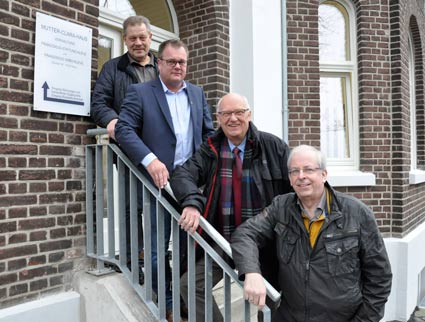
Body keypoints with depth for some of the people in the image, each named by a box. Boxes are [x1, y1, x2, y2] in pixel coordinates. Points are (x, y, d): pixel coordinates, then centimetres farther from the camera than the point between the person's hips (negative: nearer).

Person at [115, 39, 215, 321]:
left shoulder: (198, 94, 14)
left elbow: (209, 133, 13)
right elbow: (124, 130, -10)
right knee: (158, 249, 5)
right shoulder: (140, 92, 0)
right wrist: (150, 160, -23)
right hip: (160, 181, -3)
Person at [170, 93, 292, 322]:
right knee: (191, 285, -4)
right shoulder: (210, 150, 1)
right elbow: (183, 175, -12)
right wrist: (192, 203, -33)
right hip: (224, 240, 2)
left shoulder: (272, 146, -4)